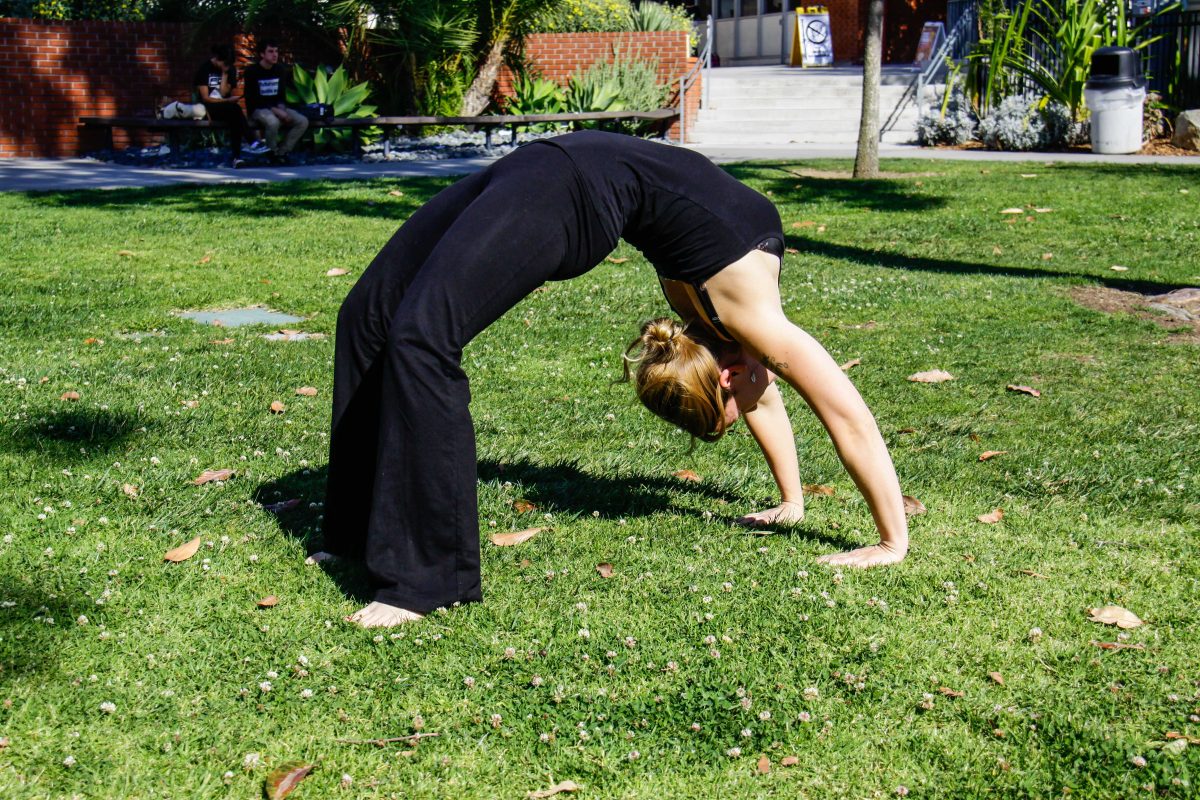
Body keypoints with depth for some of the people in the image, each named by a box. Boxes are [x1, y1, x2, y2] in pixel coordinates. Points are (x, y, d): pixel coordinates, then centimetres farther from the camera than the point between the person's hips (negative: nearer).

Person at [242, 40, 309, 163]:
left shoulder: (281, 70, 7)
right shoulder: (252, 71, -9)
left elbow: (282, 94, 14)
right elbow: (251, 99, -13)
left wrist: (281, 108, -10)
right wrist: (274, 110, -22)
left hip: (278, 108, 6)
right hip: (258, 110, -6)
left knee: (303, 121, -16)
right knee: (273, 122, -38)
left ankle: (281, 152, -9)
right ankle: (272, 154, -15)